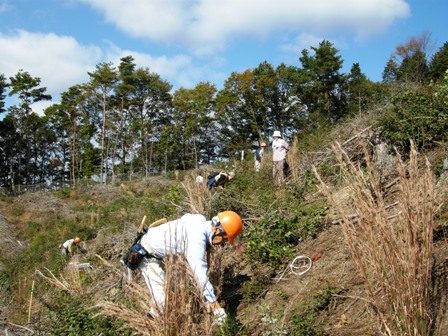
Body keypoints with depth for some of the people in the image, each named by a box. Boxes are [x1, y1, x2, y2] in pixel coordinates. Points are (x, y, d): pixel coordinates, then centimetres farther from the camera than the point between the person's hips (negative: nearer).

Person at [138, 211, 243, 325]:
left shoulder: (200, 221, -3)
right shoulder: (197, 237, -32)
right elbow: (200, 271, -34)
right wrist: (212, 300, -31)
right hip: (147, 255, -10)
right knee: (163, 298, -13)